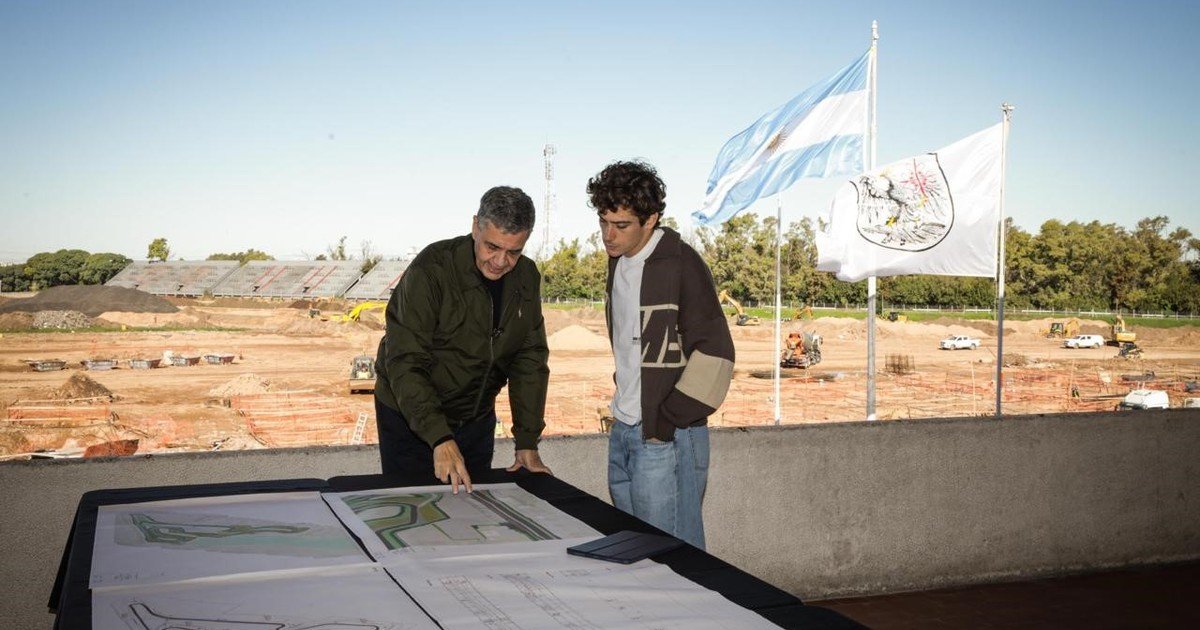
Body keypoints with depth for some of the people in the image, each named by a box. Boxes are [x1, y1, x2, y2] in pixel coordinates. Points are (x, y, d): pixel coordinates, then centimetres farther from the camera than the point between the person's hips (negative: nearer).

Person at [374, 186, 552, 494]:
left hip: (477, 418, 5)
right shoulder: (430, 270, -24)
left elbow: (530, 360, -1)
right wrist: (439, 438, -38)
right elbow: (404, 363, -28)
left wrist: (527, 442, -7)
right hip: (411, 417, -5)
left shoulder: (526, 278, -5)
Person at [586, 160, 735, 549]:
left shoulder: (680, 264, -14)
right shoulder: (619, 262, 11)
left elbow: (715, 352, -16)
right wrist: (625, 407, 14)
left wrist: (667, 422, -15)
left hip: (666, 437, -8)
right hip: (623, 432, 9)